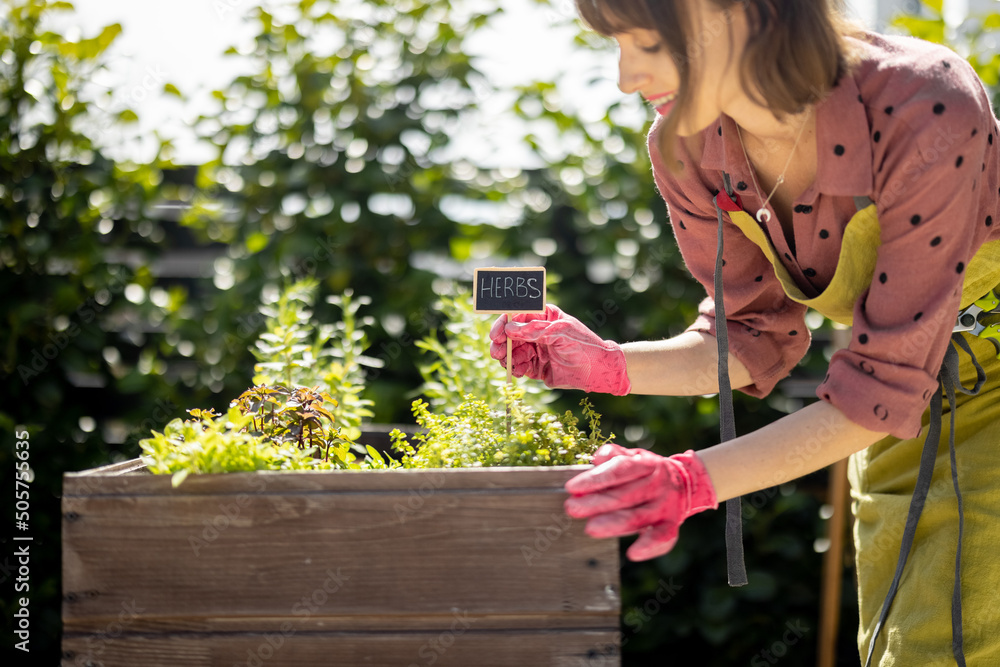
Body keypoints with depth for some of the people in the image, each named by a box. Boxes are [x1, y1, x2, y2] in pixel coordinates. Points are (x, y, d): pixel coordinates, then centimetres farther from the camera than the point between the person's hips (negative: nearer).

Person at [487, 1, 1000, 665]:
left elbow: (884, 384, -31)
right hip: (910, 406, 6)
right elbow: (757, 335, -2)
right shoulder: (687, 145, -16)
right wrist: (611, 366, -18)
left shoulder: (925, 113, -34)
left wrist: (695, 480, -37)